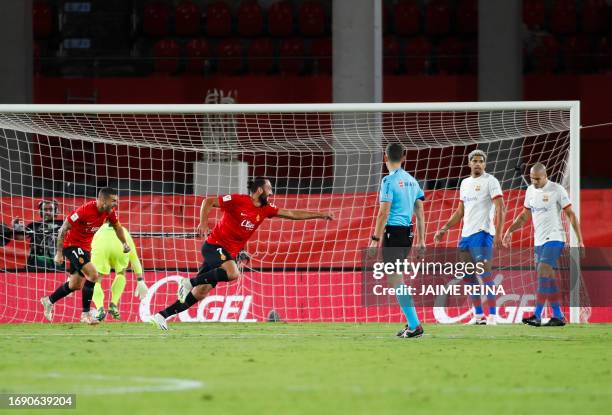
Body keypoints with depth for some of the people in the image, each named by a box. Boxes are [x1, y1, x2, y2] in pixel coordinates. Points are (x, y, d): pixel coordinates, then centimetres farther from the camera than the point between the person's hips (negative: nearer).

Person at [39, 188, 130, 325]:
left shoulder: (109, 212, -8)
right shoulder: (85, 211, -28)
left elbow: (117, 226, 15)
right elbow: (64, 229, -22)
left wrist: (125, 243, 17)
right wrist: (59, 253, -19)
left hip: (84, 248, 8)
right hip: (72, 245, -8)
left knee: (75, 285, 17)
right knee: (92, 275, -21)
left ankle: (49, 301, 38)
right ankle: (85, 314, -14)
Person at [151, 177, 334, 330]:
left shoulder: (265, 209, 8)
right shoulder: (238, 201, -11)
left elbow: (292, 214, 13)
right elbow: (208, 202, -9)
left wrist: (319, 215, 9)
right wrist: (203, 222, -24)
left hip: (230, 253, 7)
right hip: (215, 245, -7)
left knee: (200, 294, -1)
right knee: (232, 273, -33)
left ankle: (162, 316, 3)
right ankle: (190, 282, -22)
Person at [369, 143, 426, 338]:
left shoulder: (389, 180, -10)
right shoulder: (411, 180, 13)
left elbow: (383, 213, -14)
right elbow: (420, 213, 14)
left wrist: (375, 240, -12)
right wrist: (421, 240, 19)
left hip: (393, 232, -8)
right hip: (407, 233, 8)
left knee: (394, 278, -6)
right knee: (397, 278, 18)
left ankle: (415, 325, -13)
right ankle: (411, 323, 17)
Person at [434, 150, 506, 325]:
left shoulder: (490, 181, -5)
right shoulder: (465, 183, 18)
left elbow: (500, 209, -12)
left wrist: (498, 233, -21)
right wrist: (444, 229, 21)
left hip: (482, 233, -8)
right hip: (466, 234, 8)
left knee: (485, 274, -12)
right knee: (468, 276, 7)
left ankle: (492, 315, -9)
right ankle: (478, 315, 14)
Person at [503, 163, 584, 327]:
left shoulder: (557, 190, -9)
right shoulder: (530, 190, 11)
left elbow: (571, 215, -6)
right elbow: (525, 215, 23)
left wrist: (580, 241, -9)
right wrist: (510, 230, 10)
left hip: (554, 239, -7)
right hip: (539, 240, 7)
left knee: (543, 272, -18)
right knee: (548, 279, 6)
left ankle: (537, 316, -22)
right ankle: (558, 316, 12)